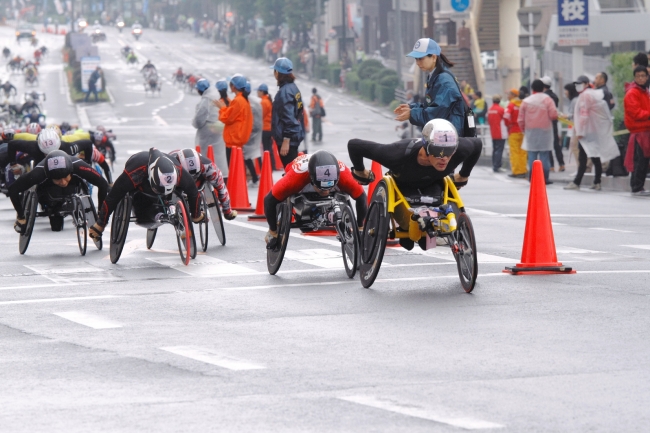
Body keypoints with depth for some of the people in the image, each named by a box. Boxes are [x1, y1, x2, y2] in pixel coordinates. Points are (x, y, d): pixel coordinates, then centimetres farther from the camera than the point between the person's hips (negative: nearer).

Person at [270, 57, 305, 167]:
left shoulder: (285, 91, -17)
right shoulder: (294, 88, 12)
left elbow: (288, 118, -22)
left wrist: (286, 141, -22)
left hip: (288, 138, -10)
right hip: (296, 135, 10)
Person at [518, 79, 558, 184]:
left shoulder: (526, 101, 4)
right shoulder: (547, 99, -3)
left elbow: (520, 119, 6)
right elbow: (554, 115, -11)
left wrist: (523, 129, 22)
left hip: (530, 132, 2)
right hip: (544, 131, -2)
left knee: (532, 156, 5)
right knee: (544, 155, 1)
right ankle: (544, 178, -2)